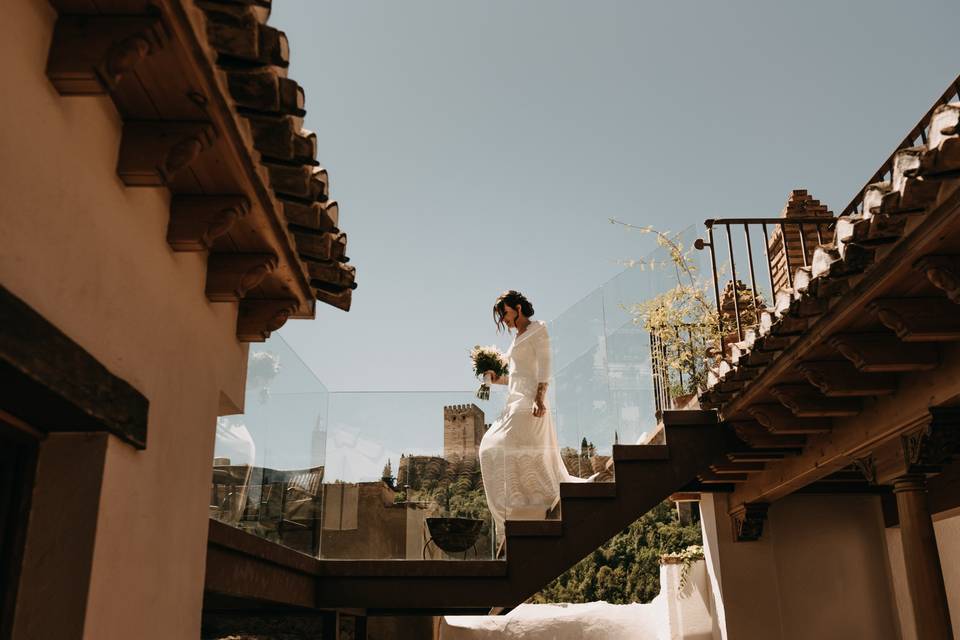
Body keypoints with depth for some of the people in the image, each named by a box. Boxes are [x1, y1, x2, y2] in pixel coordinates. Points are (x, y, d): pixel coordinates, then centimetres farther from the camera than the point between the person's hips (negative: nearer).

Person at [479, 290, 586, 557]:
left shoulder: (538, 329, 1)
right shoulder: (517, 337, 24)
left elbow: (544, 367, -10)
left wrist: (539, 398, -22)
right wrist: (498, 379, 9)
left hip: (529, 400, -9)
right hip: (516, 403, 9)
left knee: (510, 449, -18)